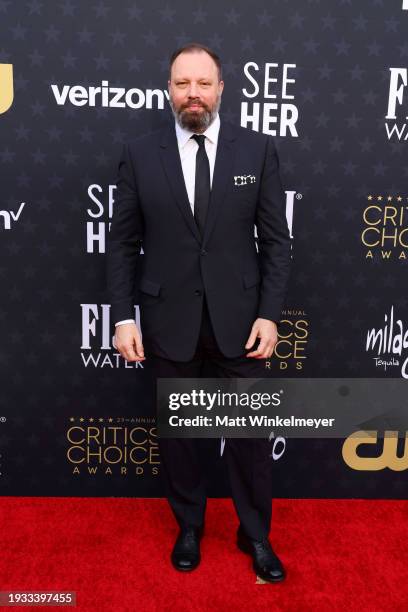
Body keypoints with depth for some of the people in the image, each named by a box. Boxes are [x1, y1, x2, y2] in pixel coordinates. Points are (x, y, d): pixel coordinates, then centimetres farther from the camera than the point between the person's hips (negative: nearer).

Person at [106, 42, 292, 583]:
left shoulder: (258, 150, 0)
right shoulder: (139, 154, 1)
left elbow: (276, 240, 0)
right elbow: (123, 243, 1)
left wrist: (270, 314, -7)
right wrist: (124, 318, -4)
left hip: (239, 317, 0)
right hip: (168, 319, 1)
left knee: (250, 431, 11)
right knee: (176, 430, 15)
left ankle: (256, 535, 35)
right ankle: (189, 526, 39)